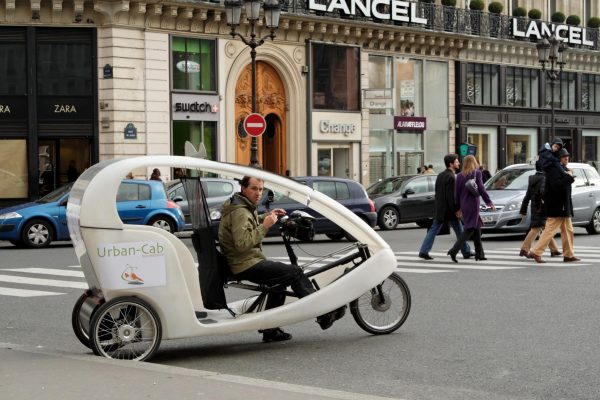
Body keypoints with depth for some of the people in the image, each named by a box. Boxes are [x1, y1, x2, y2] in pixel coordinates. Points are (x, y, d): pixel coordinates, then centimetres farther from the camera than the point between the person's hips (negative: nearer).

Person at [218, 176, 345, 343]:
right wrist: (265, 226, -25)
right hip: (247, 265, -11)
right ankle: (323, 314, -9)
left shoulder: (244, 207, 15)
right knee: (295, 273, -12)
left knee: (281, 280, 25)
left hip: (246, 262, 11)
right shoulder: (239, 212, -18)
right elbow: (242, 243, -29)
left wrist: (266, 216, 22)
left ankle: (269, 331, 24)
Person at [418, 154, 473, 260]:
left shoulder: (440, 175, 11)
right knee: (459, 231, 6)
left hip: (439, 209, 8)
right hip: (449, 210, -8)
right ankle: (466, 252, 15)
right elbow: (451, 196, -20)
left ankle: (423, 252, 1)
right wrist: (456, 210, -16)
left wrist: (439, 206, 18)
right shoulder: (450, 177, -17)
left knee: (433, 230, 7)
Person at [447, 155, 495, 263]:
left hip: (464, 205, 6)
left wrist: (458, 207, 16)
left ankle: (480, 254, 17)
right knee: (470, 229, -6)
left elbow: (457, 192, 9)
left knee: (477, 228, 16)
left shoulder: (459, 176, 8)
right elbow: (481, 189, -10)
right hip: (473, 204, -6)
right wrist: (489, 202, -5)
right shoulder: (477, 173, -7)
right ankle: (454, 250, -20)